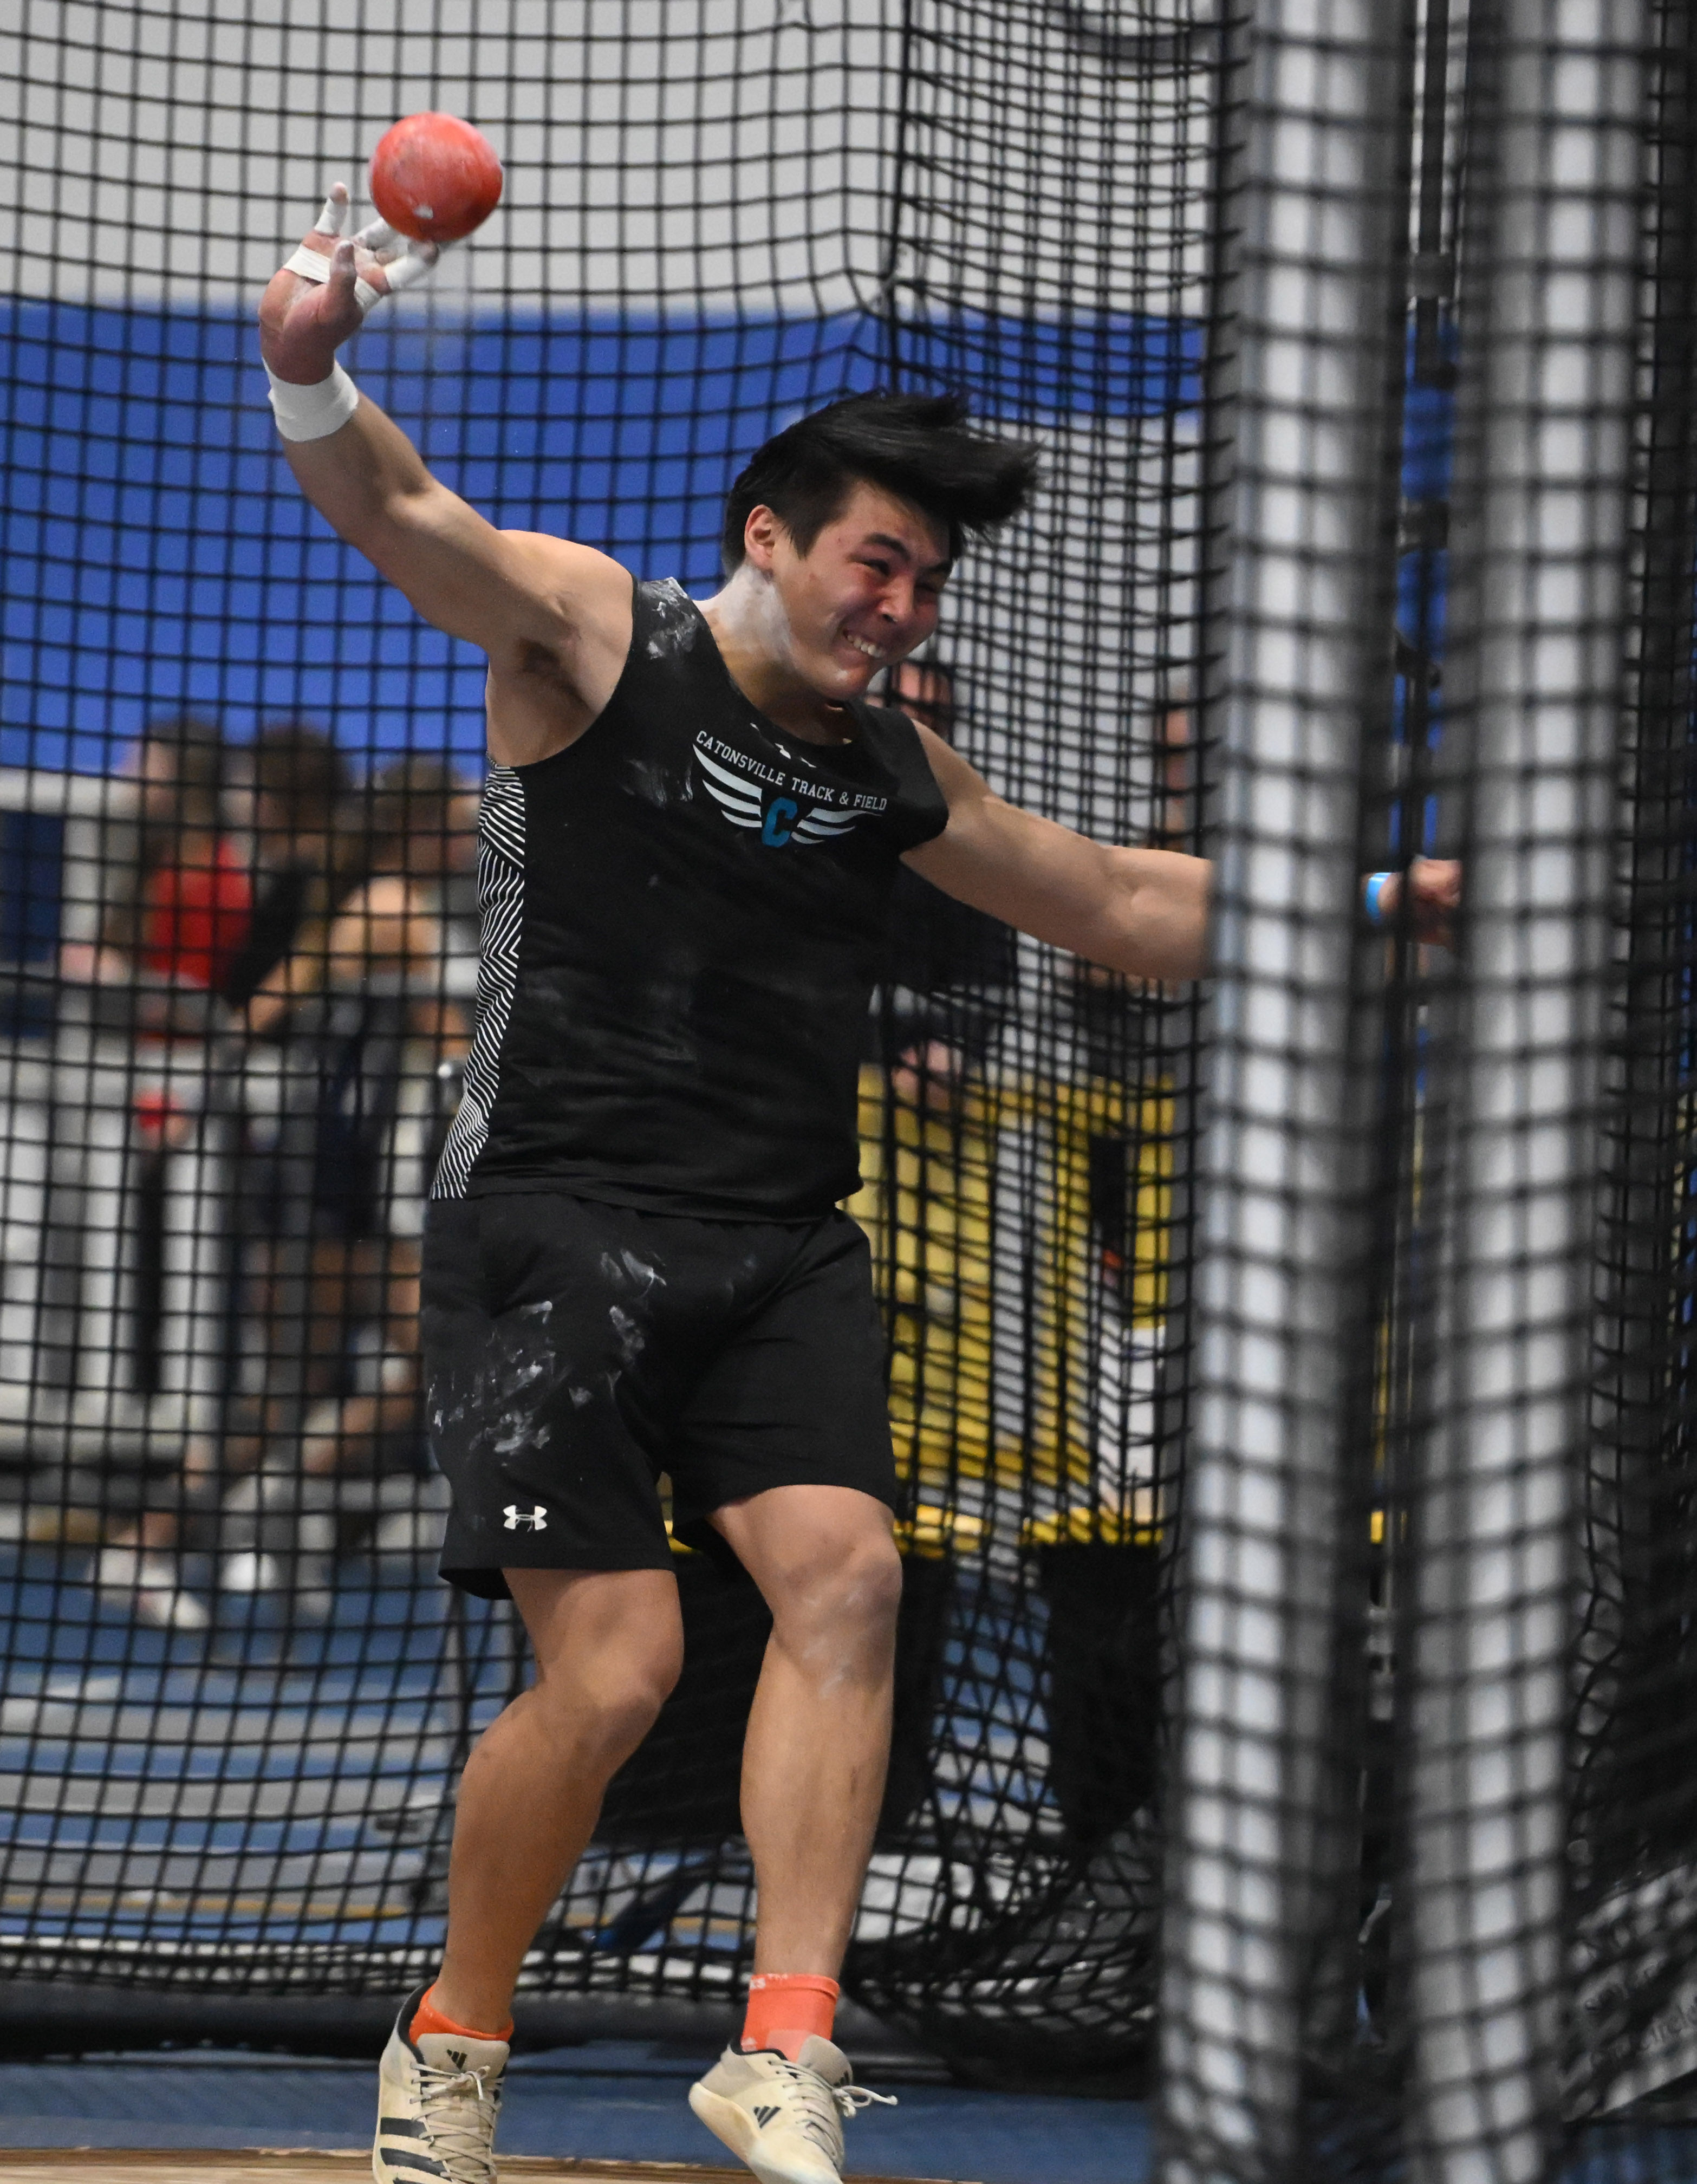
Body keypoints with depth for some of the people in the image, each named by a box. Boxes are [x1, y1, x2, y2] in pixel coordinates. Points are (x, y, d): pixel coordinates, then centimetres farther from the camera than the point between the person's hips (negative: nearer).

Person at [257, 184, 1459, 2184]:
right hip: (559, 1222, -5)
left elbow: (1125, 909, 29)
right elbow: (394, 513, -16)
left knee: (843, 1573, -19)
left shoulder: (891, 776, 17)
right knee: (613, 1667, -13)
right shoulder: (591, 633, 1)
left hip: (778, 1249, 5)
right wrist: (314, 384, -38)